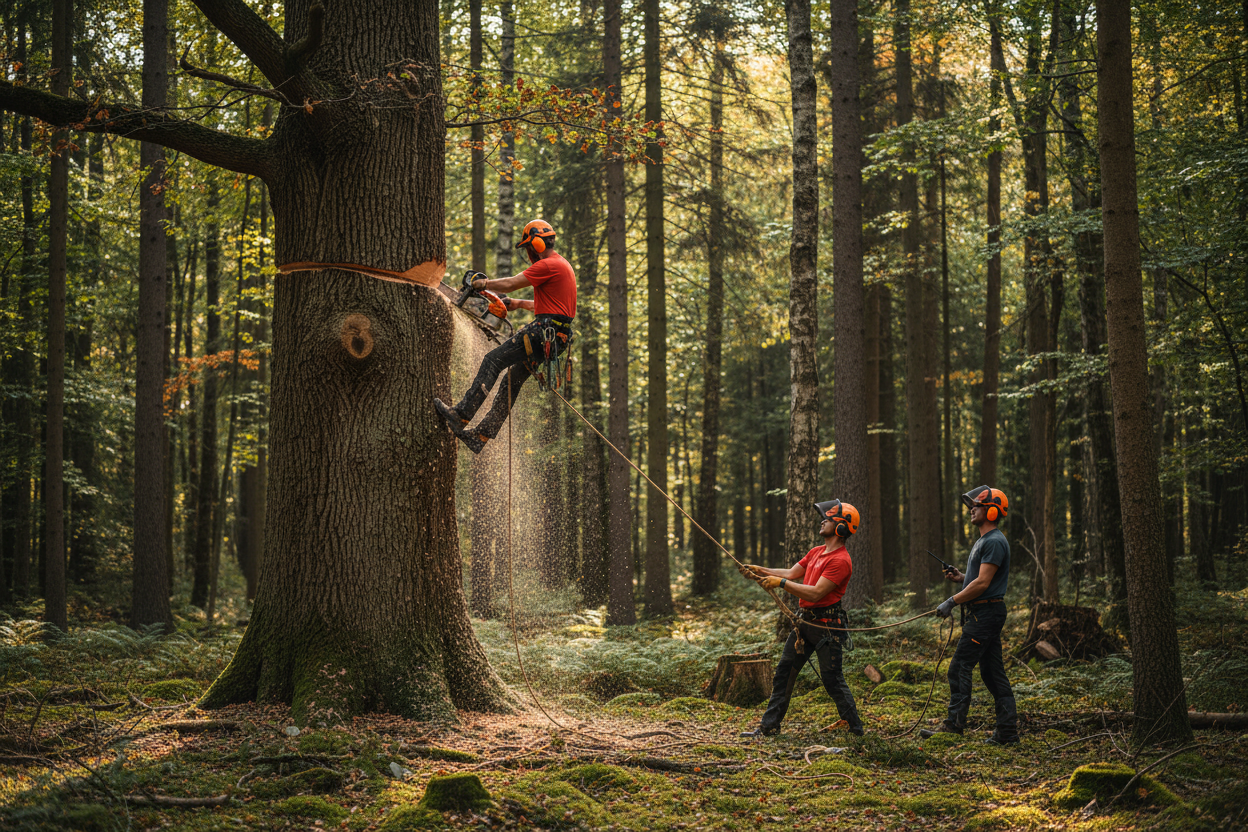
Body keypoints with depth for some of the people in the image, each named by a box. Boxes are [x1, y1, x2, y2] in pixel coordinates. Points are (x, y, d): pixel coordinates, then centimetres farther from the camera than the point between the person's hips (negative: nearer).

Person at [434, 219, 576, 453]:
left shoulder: (548, 265, -12)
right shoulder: (562, 265, 22)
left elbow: (510, 284, -13)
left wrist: (484, 283, 3)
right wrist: (520, 304, 33)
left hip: (545, 333, -10)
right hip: (556, 336, 10)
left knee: (494, 359, -11)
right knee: (514, 378, 12)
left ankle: (461, 414, -15)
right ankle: (483, 434, 12)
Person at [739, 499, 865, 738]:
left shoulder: (840, 561, -18)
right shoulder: (816, 552, 13)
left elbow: (815, 593, -24)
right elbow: (791, 574, 16)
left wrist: (780, 582, -21)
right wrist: (760, 571, 5)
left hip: (826, 626, -9)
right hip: (805, 621, 9)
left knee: (832, 680, -4)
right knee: (784, 672, 9)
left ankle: (856, 730, 9)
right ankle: (769, 726, 15)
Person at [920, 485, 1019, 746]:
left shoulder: (994, 542, -15)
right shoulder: (984, 541, 20)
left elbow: (983, 583, -20)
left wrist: (952, 601, -17)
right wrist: (961, 577, 10)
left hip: (985, 614, -11)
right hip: (981, 614, 11)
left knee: (960, 668, -10)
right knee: (992, 672, 9)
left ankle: (954, 725, -7)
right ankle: (1007, 731, 10)